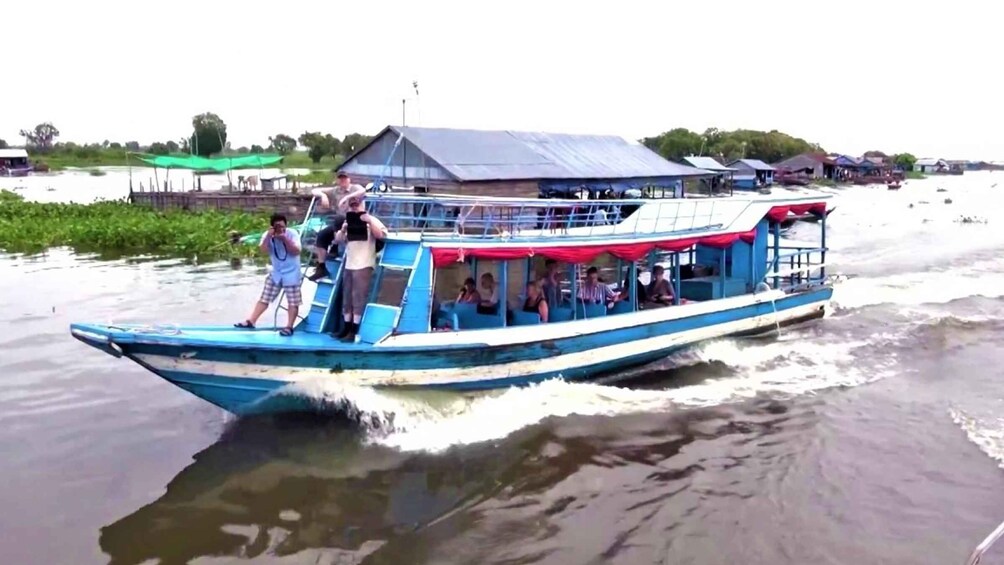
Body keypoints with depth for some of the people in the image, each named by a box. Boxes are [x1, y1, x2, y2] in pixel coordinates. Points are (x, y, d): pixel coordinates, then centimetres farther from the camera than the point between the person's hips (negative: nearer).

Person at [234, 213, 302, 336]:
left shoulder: (292, 233, -12)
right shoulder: (268, 235, -2)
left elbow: (296, 251, -21)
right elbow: (263, 250, -17)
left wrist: (285, 239, -26)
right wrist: (268, 236, -26)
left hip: (291, 274, -4)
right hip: (276, 273, 4)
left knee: (292, 302, -3)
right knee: (264, 298, 5)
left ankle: (289, 327, 1)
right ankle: (250, 321, 8)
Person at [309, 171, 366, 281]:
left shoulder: (355, 188, 1)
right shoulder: (335, 191, 14)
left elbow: (363, 191, -25)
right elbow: (314, 191, 16)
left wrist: (347, 197, -31)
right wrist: (323, 195, -6)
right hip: (338, 223, 6)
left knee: (337, 218, -35)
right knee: (321, 235, -10)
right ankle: (321, 267, -7)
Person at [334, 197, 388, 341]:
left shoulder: (371, 220, 3)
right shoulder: (348, 223, 19)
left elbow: (380, 235, -11)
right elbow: (337, 240, 15)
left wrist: (369, 221, -17)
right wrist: (343, 230, -3)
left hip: (363, 265, -6)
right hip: (348, 265, 6)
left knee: (359, 298, -9)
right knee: (347, 298, 7)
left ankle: (354, 331, -9)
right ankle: (347, 328, 13)